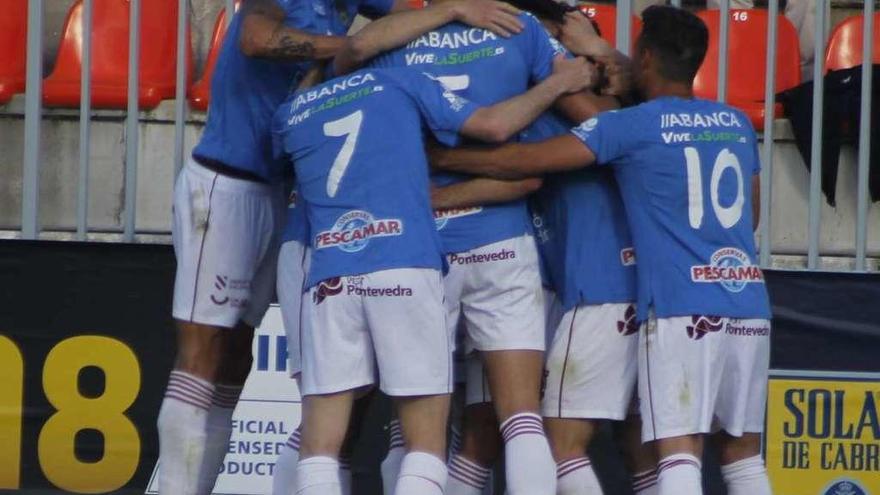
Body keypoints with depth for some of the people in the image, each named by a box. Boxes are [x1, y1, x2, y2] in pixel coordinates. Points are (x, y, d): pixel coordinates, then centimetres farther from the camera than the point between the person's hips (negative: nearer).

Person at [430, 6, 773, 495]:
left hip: (681, 308, -5)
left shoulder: (632, 125, -3)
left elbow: (523, 161, -5)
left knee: (680, 451, -10)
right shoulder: (738, 124, 14)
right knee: (743, 452, 11)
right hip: (749, 305, 6)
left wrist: (440, 157, 7)